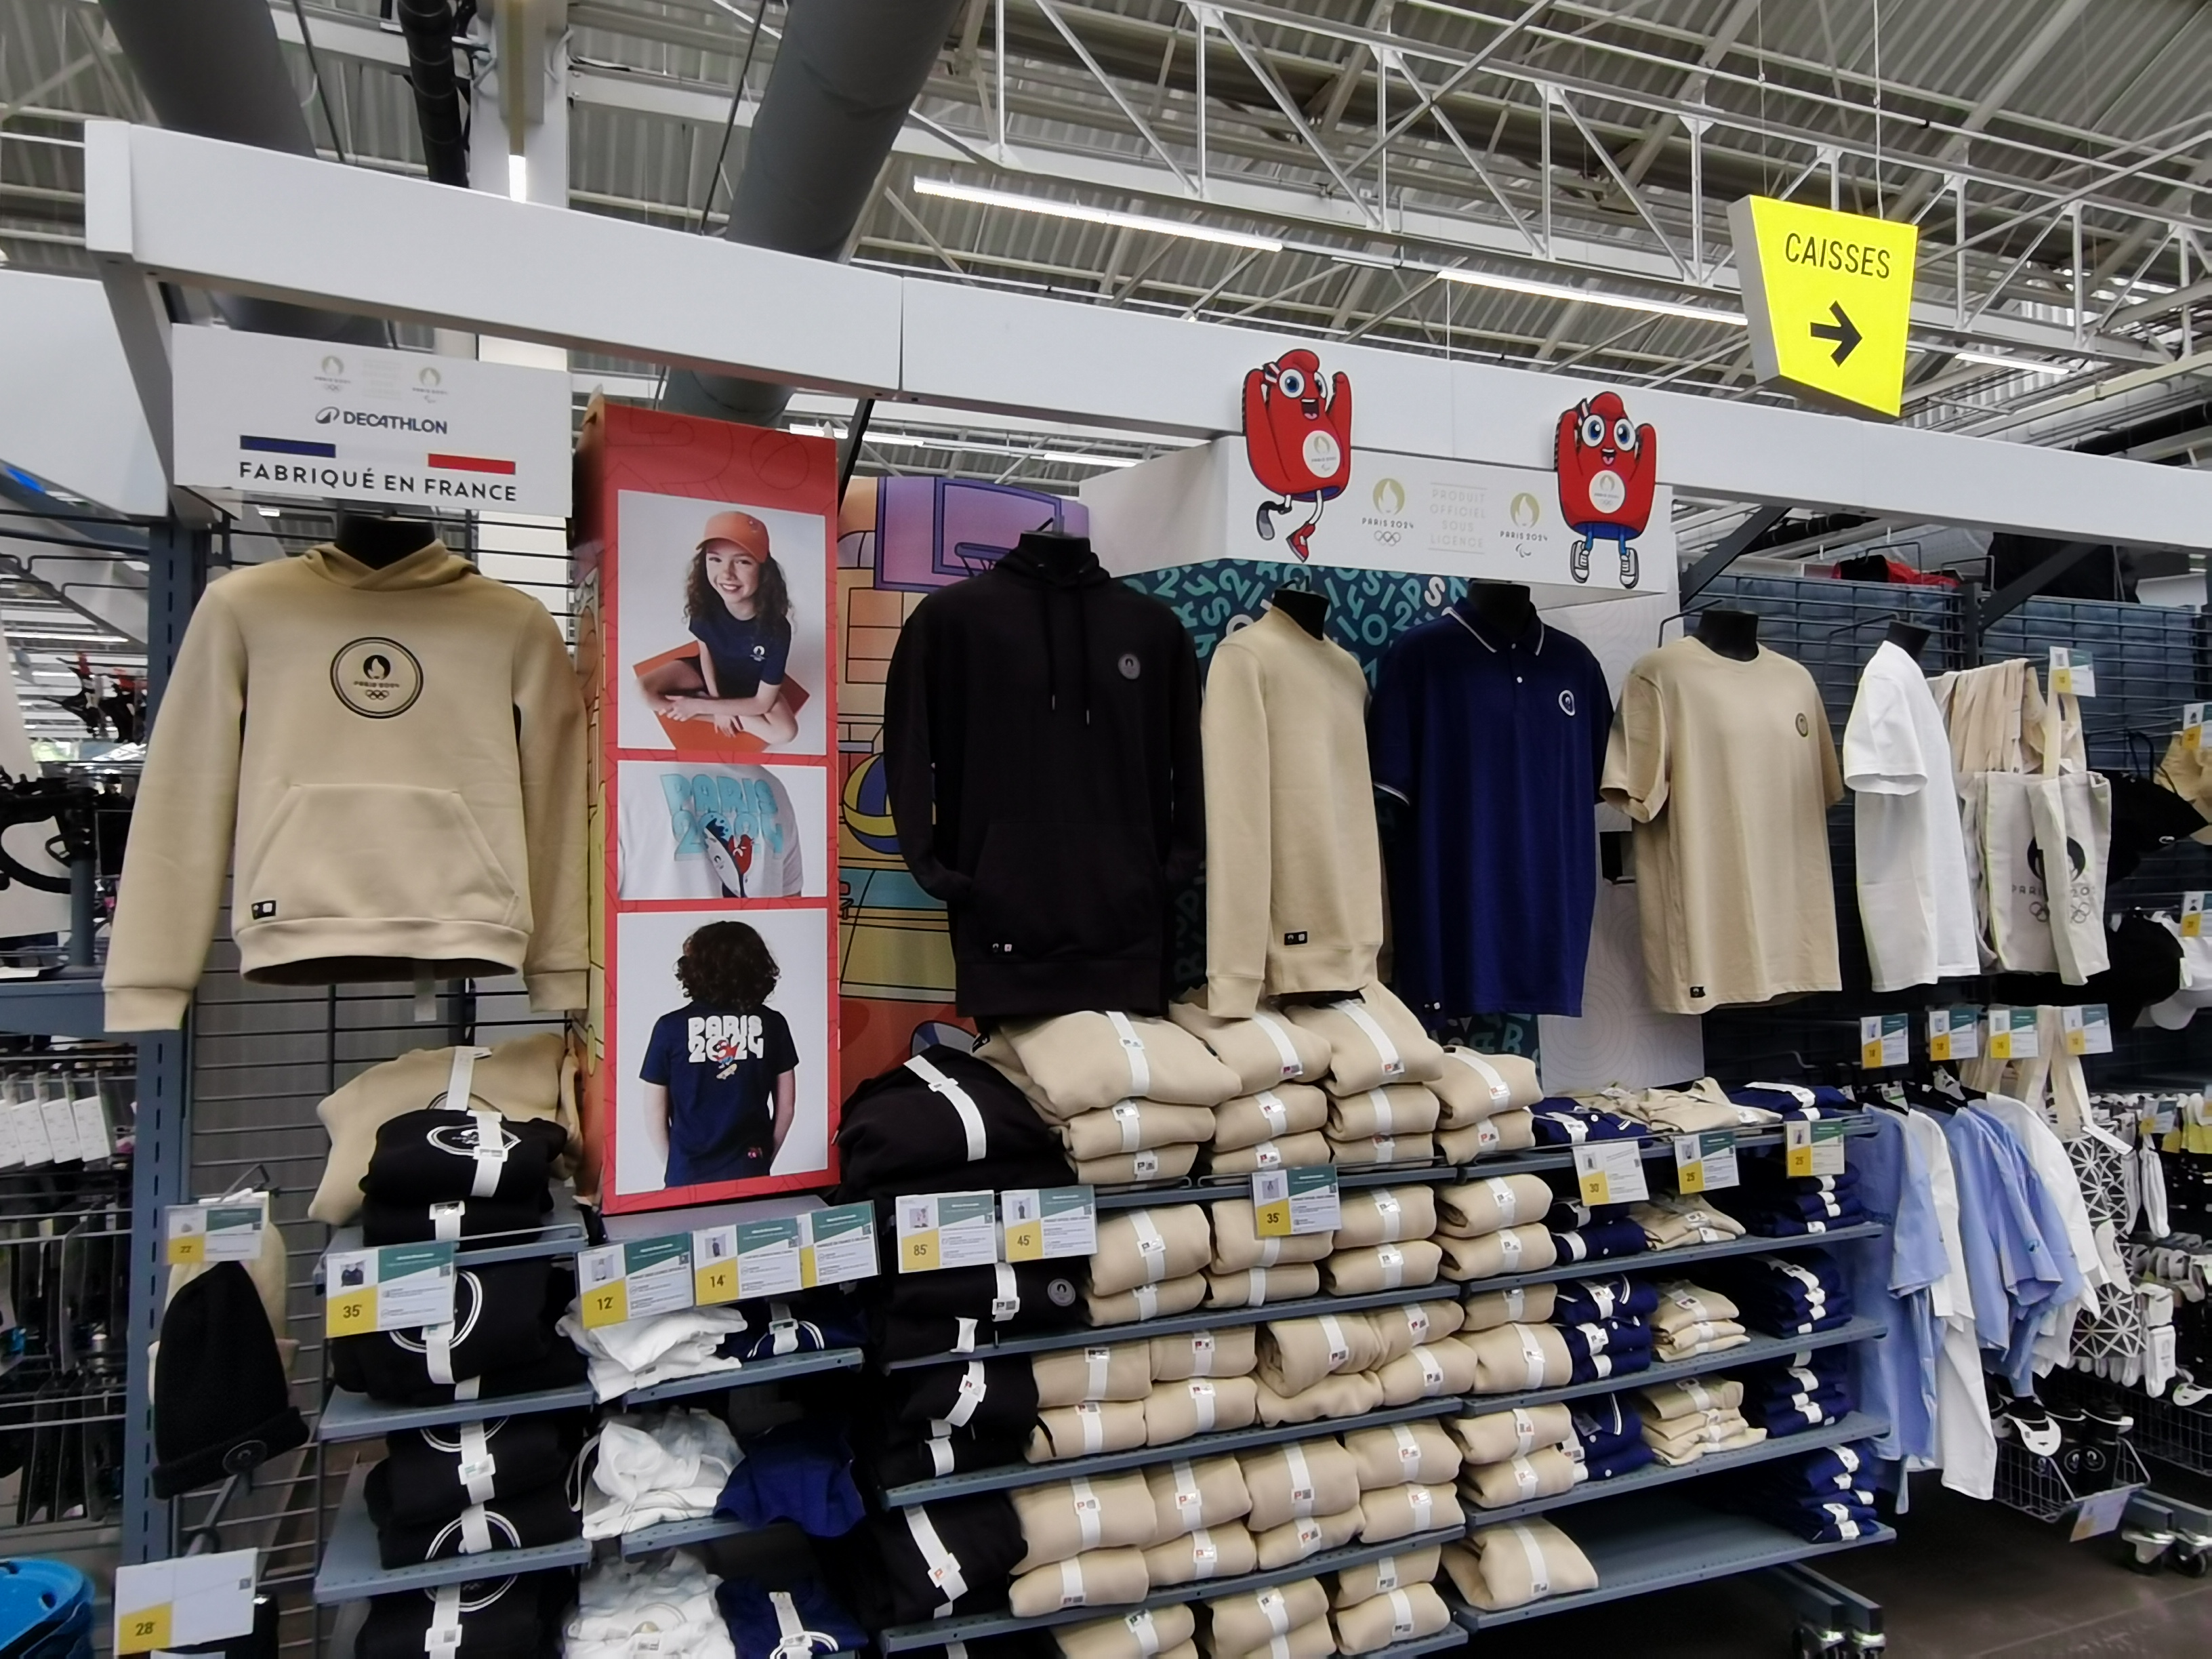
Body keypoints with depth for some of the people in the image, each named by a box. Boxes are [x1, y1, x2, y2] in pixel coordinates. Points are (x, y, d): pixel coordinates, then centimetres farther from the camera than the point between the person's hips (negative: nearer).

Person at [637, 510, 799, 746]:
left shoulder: (776, 628, -35)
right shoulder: (705, 604, -27)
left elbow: (762, 702, -26)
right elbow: (705, 652, -5)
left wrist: (700, 705, -23)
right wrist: (716, 702, -12)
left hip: (751, 686, -3)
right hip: (711, 672, 3)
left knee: (786, 732, -30)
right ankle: (731, 716, -10)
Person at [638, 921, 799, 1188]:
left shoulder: (670, 1027, -9)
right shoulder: (772, 1024, -4)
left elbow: (654, 1115, -3)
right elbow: (786, 1105, 2)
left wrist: (675, 1166, 11)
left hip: (688, 1176, -1)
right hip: (750, 1172, 2)